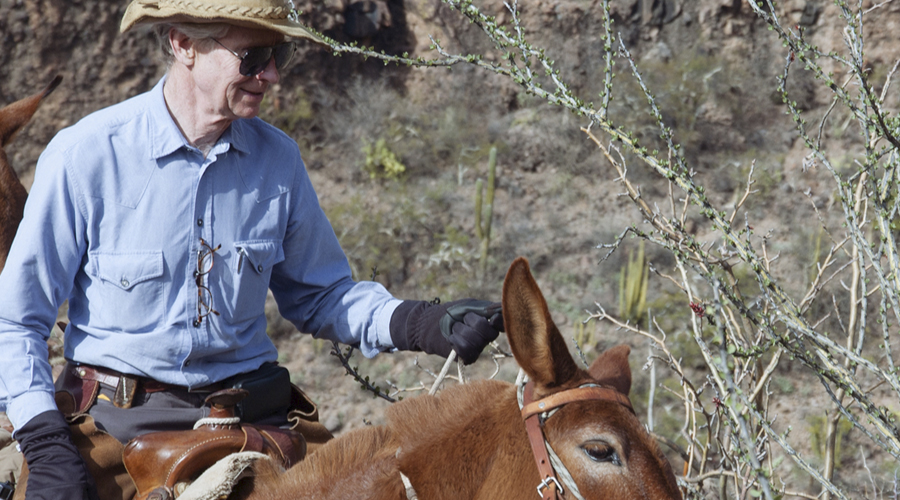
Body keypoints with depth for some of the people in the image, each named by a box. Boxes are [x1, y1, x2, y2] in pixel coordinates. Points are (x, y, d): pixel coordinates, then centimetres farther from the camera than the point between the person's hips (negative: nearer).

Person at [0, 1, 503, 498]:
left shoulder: (278, 158, 5)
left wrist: (423, 325, -2)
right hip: (117, 420, -3)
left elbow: (319, 295, 16)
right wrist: (45, 447, -14)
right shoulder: (85, 154, -7)